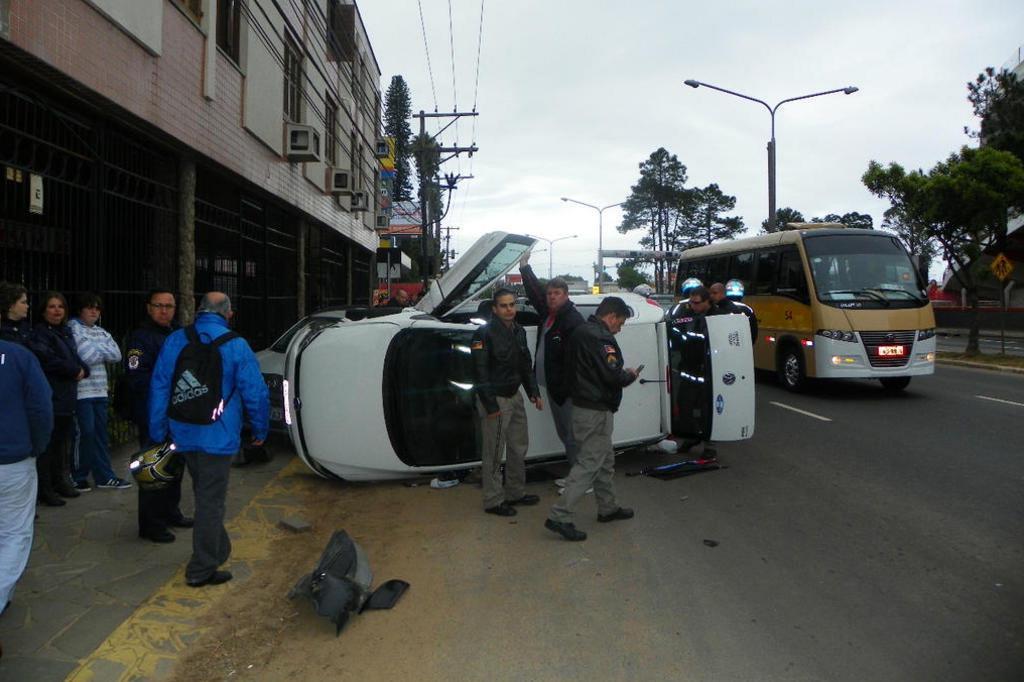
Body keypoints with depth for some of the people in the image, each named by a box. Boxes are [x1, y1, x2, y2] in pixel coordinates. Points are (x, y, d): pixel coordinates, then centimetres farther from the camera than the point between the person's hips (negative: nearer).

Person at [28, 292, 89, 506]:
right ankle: (45, 490, 4)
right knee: (47, 445, -3)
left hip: (67, 398, 7)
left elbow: (75, 358, 18)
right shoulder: (39, 333, -7)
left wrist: (82, 370, -3)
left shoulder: (66, 332, 17)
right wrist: (75, 370, -10)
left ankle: (61, 482, 24)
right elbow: (47, 360, -20)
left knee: (63, 443, 13)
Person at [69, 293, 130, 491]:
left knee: (100, 433, 10)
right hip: (82, 391, -6)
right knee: (85, 433, -4)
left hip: (100, 391, 7)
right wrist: (104, 350, 0)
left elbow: (116, 355, 5)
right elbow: (85, 356, -16)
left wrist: (96, 350, -7)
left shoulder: (101, 331, 16)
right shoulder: (73, 328, -5)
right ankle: (78, 477, 10)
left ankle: (104, 475, 17)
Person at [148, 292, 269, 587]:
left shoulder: (175, 341, 3)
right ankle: (202, 569, 8)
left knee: (205, 496, 22)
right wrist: (260, 430, 3)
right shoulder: (235, 346, -10)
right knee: (211, 502, 3)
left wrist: (158, 432, 12)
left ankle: (218, 550, 38)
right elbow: (256, 393, -10)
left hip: (184, 436, 5)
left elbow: (158, 387, 5)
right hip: (217, 438, -5)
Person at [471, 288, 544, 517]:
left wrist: (534, 392, 9)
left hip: (515, 396, 8)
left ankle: (515, 493, 31)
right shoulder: (485, 334, -16)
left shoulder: (519, 332, 8)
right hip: (495, 399, -8)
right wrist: (490, 405, -20)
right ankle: (493, 501, 13)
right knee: (494, 453, 0)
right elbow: (480, 372, -18)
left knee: (519, 447, 16)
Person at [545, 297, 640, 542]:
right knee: (588, 463, -6)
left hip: (585, 405, 10)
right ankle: (559, 517, -6)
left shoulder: (582, 333, 13)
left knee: (605, 460, 21)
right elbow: (612, 374, -24)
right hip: (596, 411, -10)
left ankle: (608, 508, 34)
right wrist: (630, 376, -4)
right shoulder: (600, 337, -19)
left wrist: (622, 374, 10)